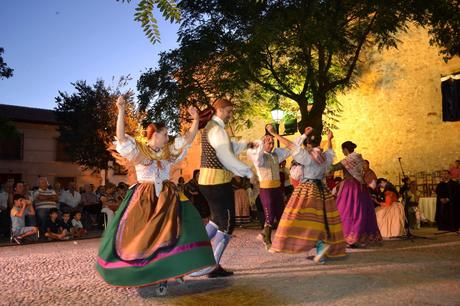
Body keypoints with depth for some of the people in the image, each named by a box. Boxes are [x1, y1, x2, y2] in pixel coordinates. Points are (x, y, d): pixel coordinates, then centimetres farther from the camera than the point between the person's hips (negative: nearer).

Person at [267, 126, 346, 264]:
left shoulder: (308, 156, -9)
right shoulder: (326, 157, 9)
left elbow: (290, 145, -11)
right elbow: (330, 150, 34)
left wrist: (274, 133, -8)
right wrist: (329, 139, 51)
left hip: (307, 190, -7)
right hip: (322, 190, 7)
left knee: (302, 220, -8)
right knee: (322, 221, 8)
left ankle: (321, 245, -22)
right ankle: (321, 254, 11)